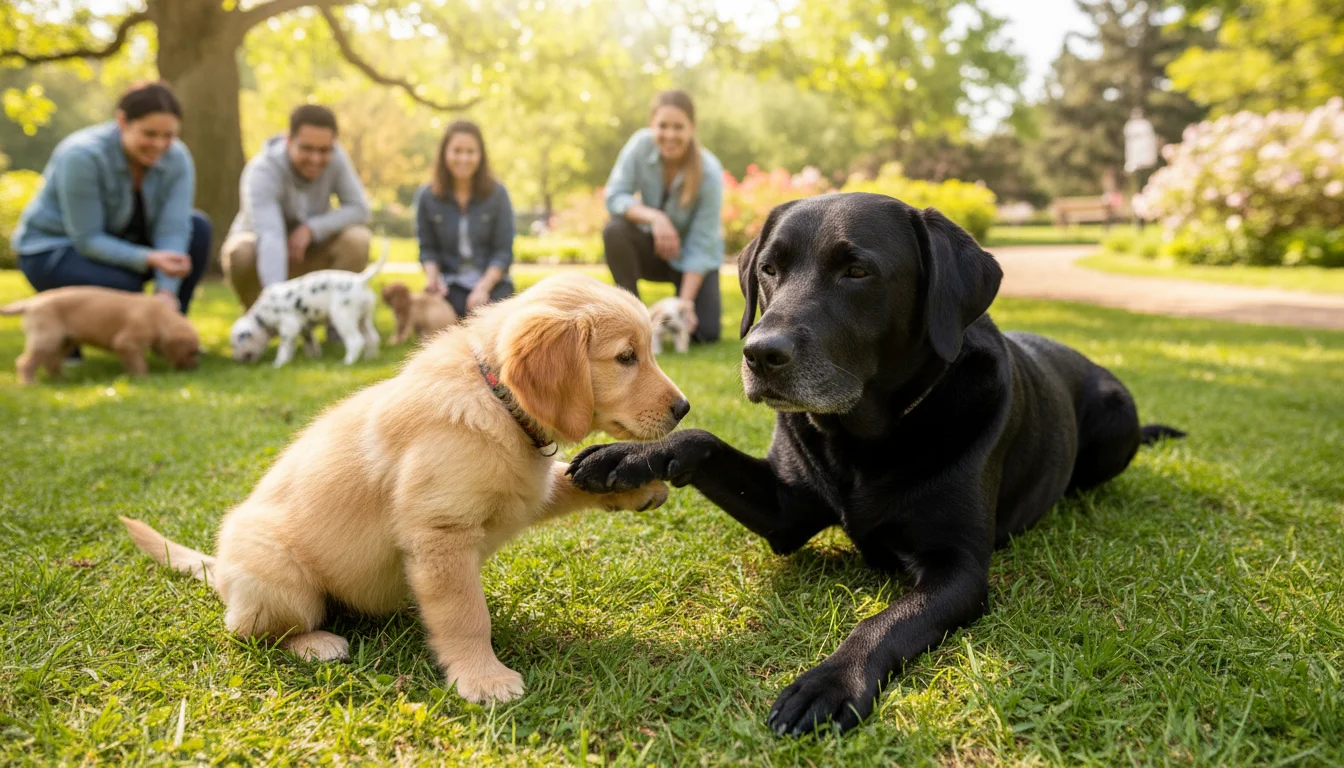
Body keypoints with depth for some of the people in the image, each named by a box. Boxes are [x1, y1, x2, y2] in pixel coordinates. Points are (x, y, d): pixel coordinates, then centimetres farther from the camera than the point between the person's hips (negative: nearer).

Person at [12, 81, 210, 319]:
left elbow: (173, 229, -21)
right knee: (123, 287, -34)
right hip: (52, 250, -5)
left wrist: (167, 292, -36)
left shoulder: (178, 159, -14)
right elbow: (87, 239, -26)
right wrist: (149, 259, -41)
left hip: (118, 244, 5)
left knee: (198, 227, -17)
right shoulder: (82, 156, -27)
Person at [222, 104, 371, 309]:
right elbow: (269, 236, -44)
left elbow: (359, 209, -16)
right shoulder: (262, 172, -30)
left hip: (307, 252, 3)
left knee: (358, 239, -26)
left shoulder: (336, 158, -19)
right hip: (264, 252, -2)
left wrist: (312, 228, -31)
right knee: (240, 251, -36)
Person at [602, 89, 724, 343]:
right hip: (654, 247, 2)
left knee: (706, 333, -18)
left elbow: (701, 245, -23)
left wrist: (686, 301, -28)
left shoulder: (709, 173, -25)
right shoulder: (641, 144, -20)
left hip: (690, 259, -2)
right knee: (615, 230, -31)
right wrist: (654, 217, -38)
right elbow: (614, 196, -20)